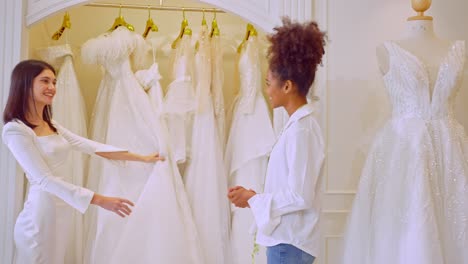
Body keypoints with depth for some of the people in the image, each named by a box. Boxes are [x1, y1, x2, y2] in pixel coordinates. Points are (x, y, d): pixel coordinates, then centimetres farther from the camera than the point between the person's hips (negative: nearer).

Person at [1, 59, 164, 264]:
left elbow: (88, 146, 9)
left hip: (61, 210, 8)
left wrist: (141, 158, 7)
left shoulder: (50, 125, 11)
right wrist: (100, 200, -27)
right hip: (42, 212, -8)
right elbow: (45, 180, -22)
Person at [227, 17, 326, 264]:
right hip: (287, 237, 9)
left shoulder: (300, 129, -19)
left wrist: (253, 199, -11)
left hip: (289, 241, -9)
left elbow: (300, 197, -21)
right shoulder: (300, 124, 9)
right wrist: (254, 196, 5)